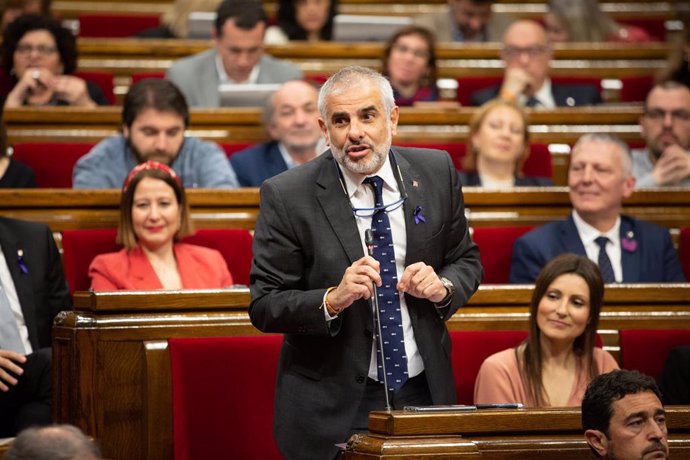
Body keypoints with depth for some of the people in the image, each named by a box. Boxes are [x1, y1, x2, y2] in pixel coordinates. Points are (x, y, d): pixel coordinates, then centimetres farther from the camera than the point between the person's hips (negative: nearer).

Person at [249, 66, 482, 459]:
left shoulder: (436, 172, -1)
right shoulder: (287, 197, -11)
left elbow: (466, 261, 10)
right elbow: (264, 307, -11)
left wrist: (442, 286, -12)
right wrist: (332, 300, -28)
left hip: (424, 392, 3)